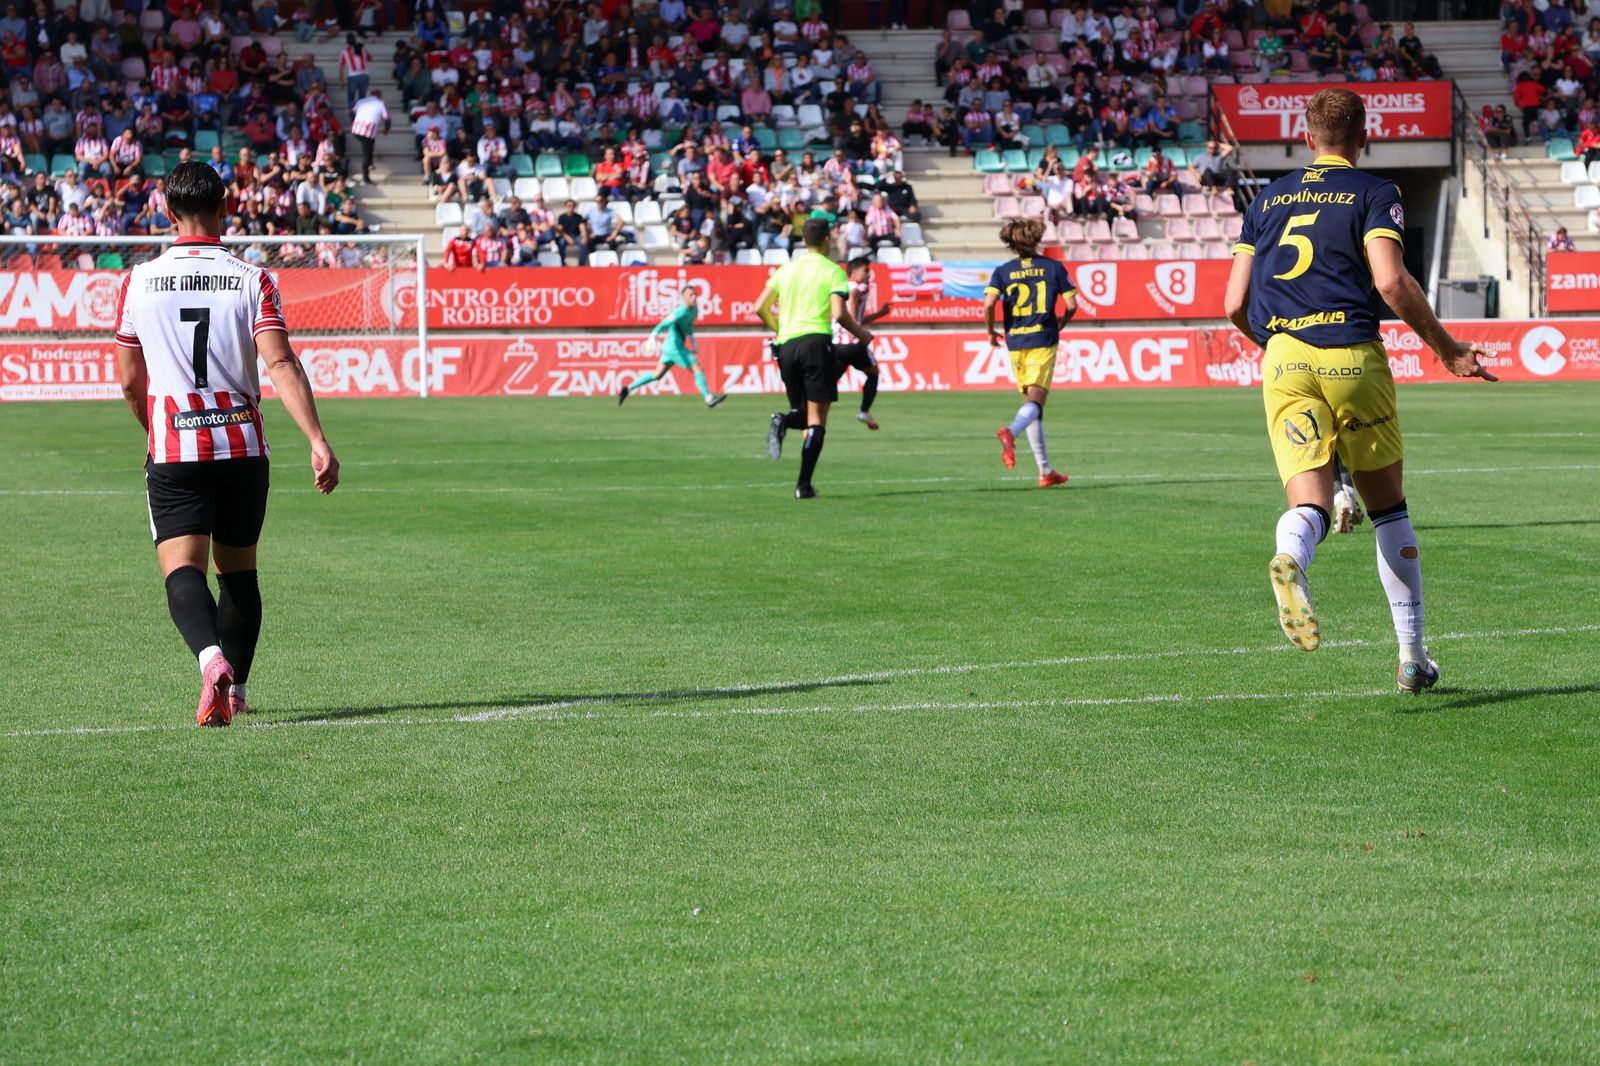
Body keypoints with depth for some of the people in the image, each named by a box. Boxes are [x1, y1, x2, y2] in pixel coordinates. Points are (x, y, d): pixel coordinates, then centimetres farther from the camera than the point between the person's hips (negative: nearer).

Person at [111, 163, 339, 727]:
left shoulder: (138, 282, 1)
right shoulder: (252, 281, -2)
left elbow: (130, 382, 7)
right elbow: (280, 364, -14)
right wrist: (318, 442, -17)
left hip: (173, 452, -1)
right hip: (242, 448, 1)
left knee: (182, 570, -8)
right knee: (238, 572, 17)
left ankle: (212, 657, -36)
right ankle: (234, 690, 23)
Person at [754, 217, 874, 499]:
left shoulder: (786, 269, 13)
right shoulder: (832, 271, -1)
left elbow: (760, 308, 10)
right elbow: (839, 313, -12)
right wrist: (861, 334, 4)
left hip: (787, 345, 5)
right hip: (817, 343, -5)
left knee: (804, 413, 19)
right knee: (817, 420, -1)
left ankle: (783, 421, -18)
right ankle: (804, 485, -11)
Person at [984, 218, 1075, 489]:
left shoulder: (1002, 272, 3)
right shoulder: (1054, 267, 2)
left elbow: (988, 305, -11)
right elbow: (1071, 305, -1)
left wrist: (991, 332, 4)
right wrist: (1059, 326, 18)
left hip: (1015, 344, 3)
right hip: (1043, 341, -3)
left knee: (1031, 403, 12)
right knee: (1036, 402, -9)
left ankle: (1045, 471, 14)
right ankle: (1010, 431, -43)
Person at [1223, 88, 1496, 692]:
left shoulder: (1267, 200, 16)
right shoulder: (1373, 194, 3)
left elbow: (1234, 304, 13)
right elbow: (1391, 282, -12)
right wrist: (1446, 348, -1)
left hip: (1283, 360, 2)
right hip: (1351, 356, -2)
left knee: (1309, 503, -5)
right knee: (1388, 506, 12)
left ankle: (1290, 558, -43)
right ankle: (1412, 655, 15)